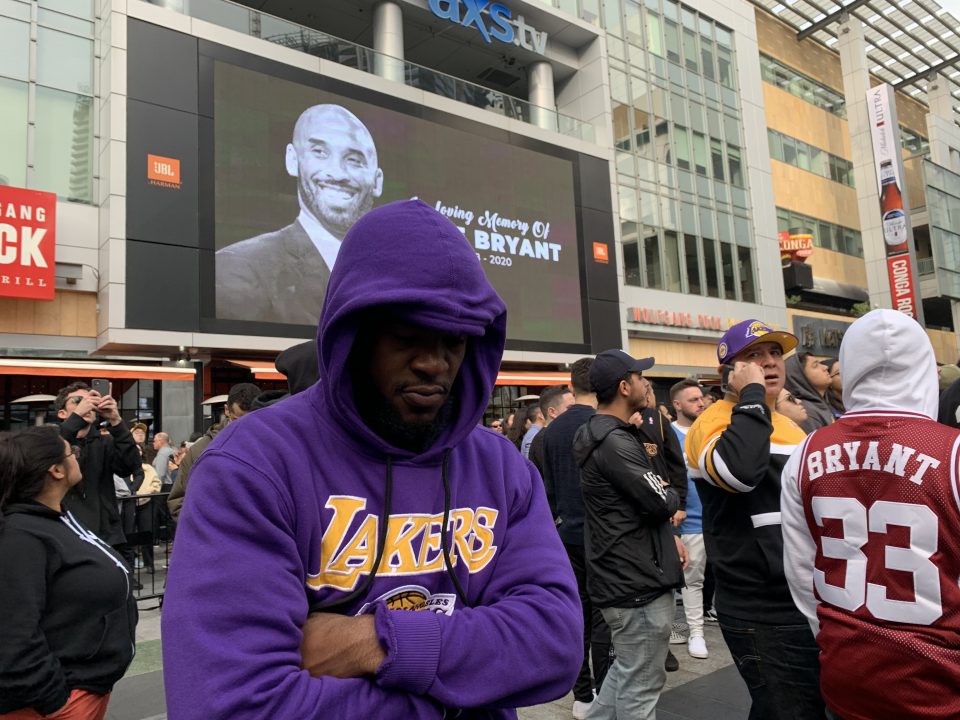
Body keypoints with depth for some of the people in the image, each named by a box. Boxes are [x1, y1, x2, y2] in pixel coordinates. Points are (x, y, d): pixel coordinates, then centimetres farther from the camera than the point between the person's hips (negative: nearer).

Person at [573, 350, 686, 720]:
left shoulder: (604, 435, 11)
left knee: (626, 672, 24)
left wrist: (668, 537, 10)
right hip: (637, 580, -10)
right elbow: (661, 503, -22)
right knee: (640, 686, 5)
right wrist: (670, 493, 1)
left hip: (627, 575, 10)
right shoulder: (615, 442, -22)